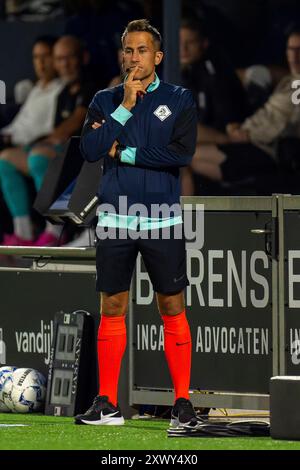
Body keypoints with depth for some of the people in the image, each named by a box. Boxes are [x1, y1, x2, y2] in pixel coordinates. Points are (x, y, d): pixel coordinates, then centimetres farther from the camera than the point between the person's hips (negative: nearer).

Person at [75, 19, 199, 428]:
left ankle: (183, 401, 4)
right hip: (115, 219, 2)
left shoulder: (178, 99, 2)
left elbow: (183, 152, -12)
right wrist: (125, 107, -11)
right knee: (112, 309, 4)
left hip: (162, 220, -2)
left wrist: (124, 153, -9)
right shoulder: (105, 101, 8)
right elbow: (89, 149, -7)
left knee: (172, 309, -1)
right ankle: (107, 404, 8)